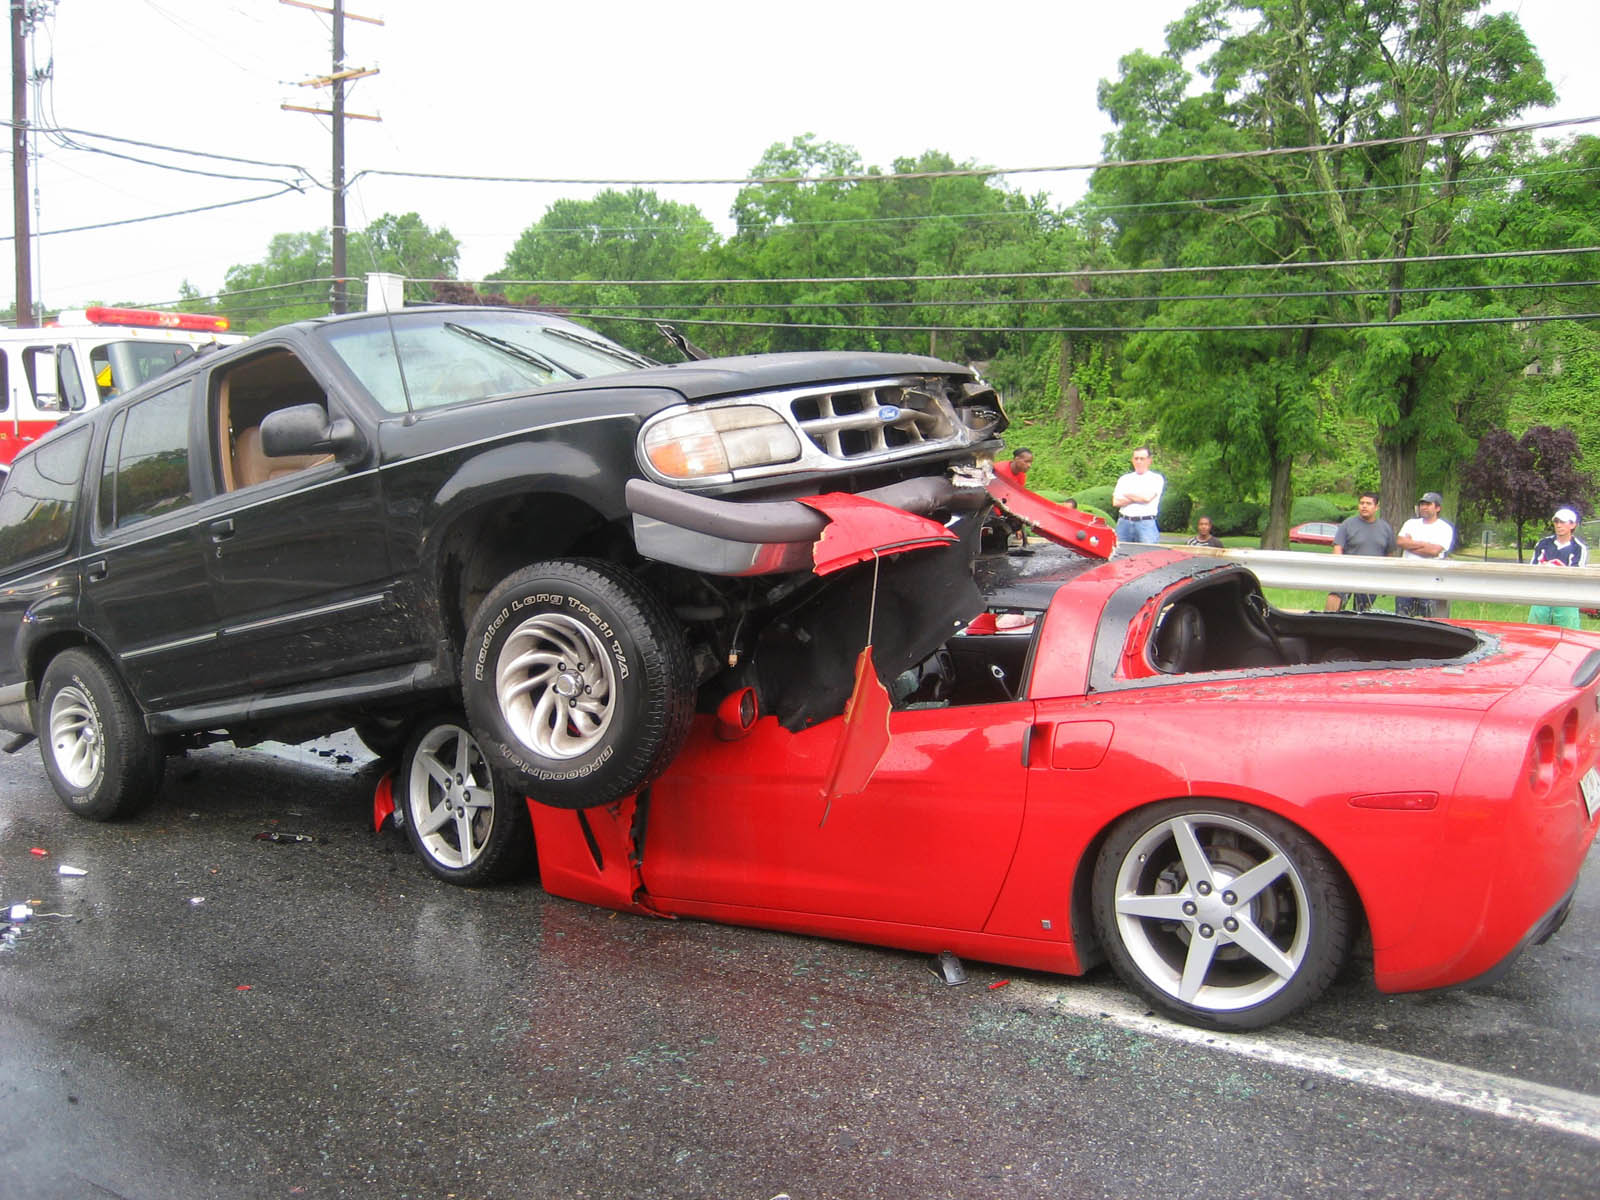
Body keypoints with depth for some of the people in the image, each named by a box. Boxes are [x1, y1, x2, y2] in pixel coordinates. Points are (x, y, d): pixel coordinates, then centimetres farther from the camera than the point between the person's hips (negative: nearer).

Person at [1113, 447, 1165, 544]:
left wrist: (1128, 495, 4)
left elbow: (1147, 497, -11)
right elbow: (1115, 502, 4)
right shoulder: (1124, 479, 16)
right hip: (1124, 522, 3)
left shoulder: (1156, 478, 6)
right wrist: (1138, 498, -3)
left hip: (1146, 524, -3)